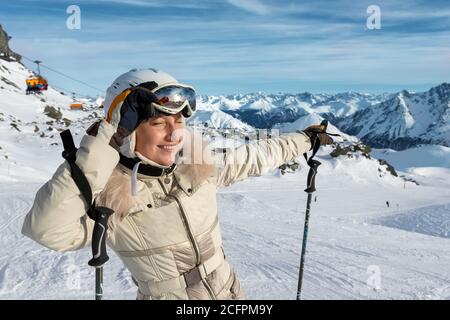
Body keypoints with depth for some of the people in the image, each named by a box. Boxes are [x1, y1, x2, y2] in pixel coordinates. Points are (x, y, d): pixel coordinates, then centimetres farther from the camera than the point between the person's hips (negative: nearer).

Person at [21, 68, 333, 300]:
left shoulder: (198, 163, -9)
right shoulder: (109, 196, -23)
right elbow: (46, 229, -39)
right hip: (165, 294, -4)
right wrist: (98, 152, -39)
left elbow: (256, 157, 5)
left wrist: (305, 139, 16)